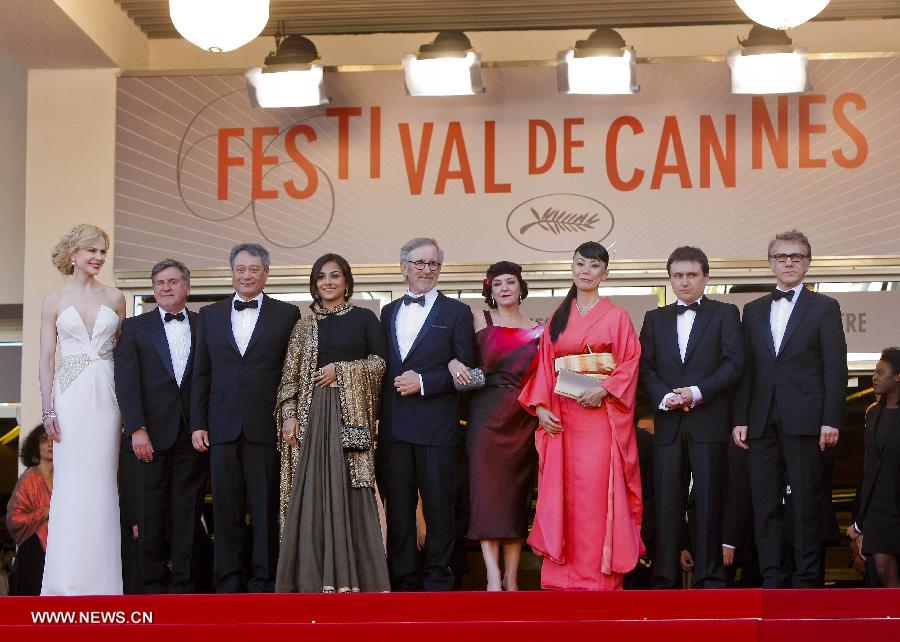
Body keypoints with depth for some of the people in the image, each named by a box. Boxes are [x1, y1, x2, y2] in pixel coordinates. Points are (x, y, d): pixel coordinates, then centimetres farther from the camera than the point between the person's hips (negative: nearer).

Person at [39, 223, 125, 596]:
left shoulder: (114, 299, 10)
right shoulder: (54, 301, 6)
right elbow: (46, 359, 3)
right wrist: (47, 410, -5)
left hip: (106, 397, 1)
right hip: (70, 397, -1)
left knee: (102, 485, 1)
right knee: (71, 485, -3)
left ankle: (100, 577, 5)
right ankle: (68, 579, 1)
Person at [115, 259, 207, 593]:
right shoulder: (135, 327, 9)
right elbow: (126, 382, 0)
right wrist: (137, 430, -10)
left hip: (193, 433, 1)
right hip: (152, 433, 0)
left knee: (188, 512, 1)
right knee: (151, 512, 0)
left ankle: (184, 587, 5)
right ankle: (154, 585, 8)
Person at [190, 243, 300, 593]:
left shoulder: (287, 314, 5)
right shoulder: (210, 315, 13)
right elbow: (201, 374, 11)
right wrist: (198, 424, 5)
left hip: (267, 428, -2)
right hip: (223, 428, 2)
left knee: (266, 508, 0)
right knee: (226, 509, 5)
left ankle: (263, 581, 8)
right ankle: (229, 583, 11)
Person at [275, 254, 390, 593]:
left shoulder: (364, 318, 8)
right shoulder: (304, 326, 13)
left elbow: (381, 362, 3)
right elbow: (290, 375, 9)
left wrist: (341, 370, -7)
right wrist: (289, 415, -3)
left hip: (351, 412, -2)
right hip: (312, 415, 2)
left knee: (350, 488, -5)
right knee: (312, 489, -3)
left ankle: (351, 575, -1)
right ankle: (314, 577, 0)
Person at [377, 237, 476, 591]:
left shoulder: (456, 312, 4)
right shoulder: (388, 312, 17)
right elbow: (382, 366, 17)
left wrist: (423, 382, -12)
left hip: (435, 425, -4)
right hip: (393, 426, 4)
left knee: (438, 504, 0)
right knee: (398, 506, 6)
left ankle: (437, 579, 7)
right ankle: (404, 580, 13)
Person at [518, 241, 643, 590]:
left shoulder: (617, 316, 5)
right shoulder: (558, 318, 15)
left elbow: (630, 364, -2)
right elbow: (544, 365, 11)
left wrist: (603, 390, -17)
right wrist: (540, 407, -2)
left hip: (601, 414, -3)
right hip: (560, 418, 4)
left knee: (597, 490, -9)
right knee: (563, 492, 2)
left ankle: (598, 573, -3)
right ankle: (565, 571, 8)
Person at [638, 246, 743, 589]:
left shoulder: (725, 313, 9)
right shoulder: (655, 318, 17)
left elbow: (733, 363, -2)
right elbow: (645, 367, 8)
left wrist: (697, 392, -13)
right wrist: (664, 397, -10)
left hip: (709, 421, -2)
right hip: (668, 421, 2)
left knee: (708, 500, -2)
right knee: (667, 501, 0)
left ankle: (709, 578, 2)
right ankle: (666, 579, 2)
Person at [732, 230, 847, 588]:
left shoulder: (824, 307, 6)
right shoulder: (754, 310, 16)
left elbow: (835, 368, 0)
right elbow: (746, 368, 13)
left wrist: (831, 420, -9)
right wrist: (740, 418, 5)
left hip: (804, 420, -3)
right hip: (762, 420, 4)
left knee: (806, 501, -2)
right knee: (765, 501, 2)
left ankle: (805, 578, 3)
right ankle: (771, 578, 6)